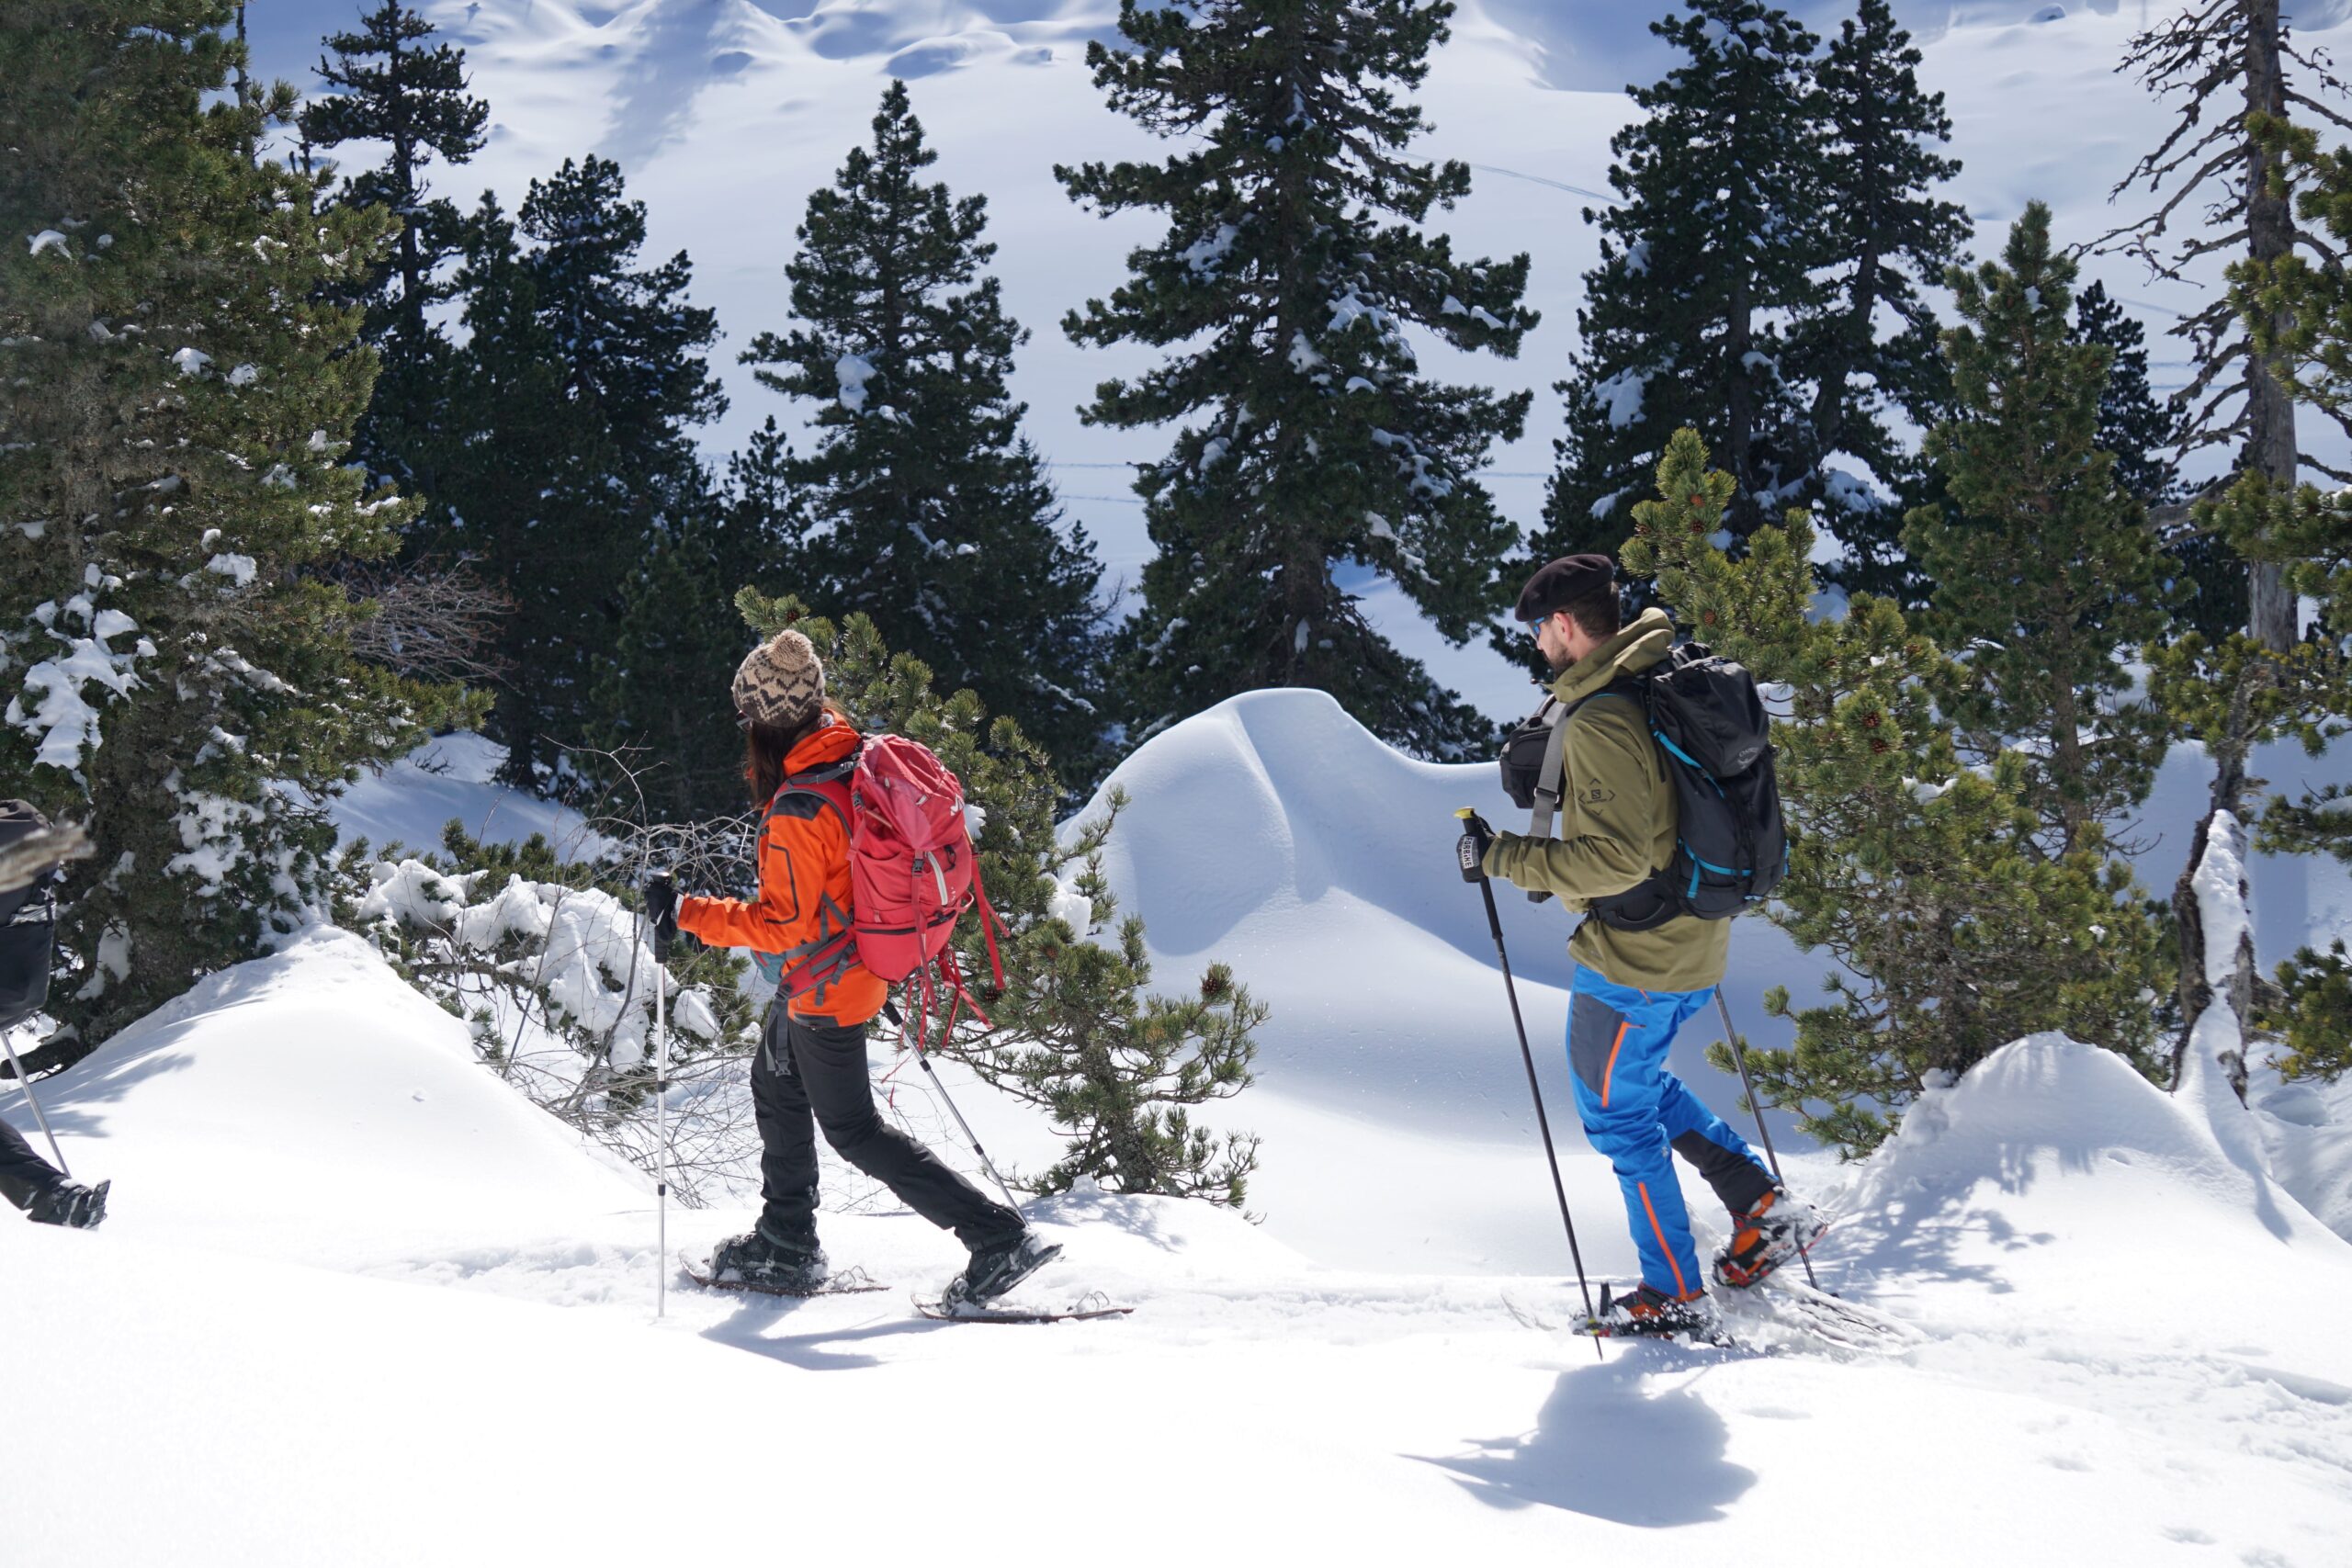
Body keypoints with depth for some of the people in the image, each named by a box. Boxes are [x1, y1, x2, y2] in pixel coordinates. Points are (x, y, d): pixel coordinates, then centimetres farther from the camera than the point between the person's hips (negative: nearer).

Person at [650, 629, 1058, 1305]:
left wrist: (685, 912, -23)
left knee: (851, 1128, 4)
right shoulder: (860, 762, -3)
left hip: (825, 985, -9)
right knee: (776, 1086, 25)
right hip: (862, 962, 9)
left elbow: (781, 923, -27)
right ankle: (787, 1247, 37)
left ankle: (997, 1237, 2)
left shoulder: (798, 810, -30)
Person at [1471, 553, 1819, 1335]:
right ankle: (1763, 1205, 22)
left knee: (1619, 1114, 7)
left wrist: (1511, 858, -20)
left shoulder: (1600, 721, -24)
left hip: (1631, 960, -9)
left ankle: (1676, 1296, 17)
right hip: (1693, 946, 9)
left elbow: (1617, 860, -29)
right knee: (1641, 1084, 28)